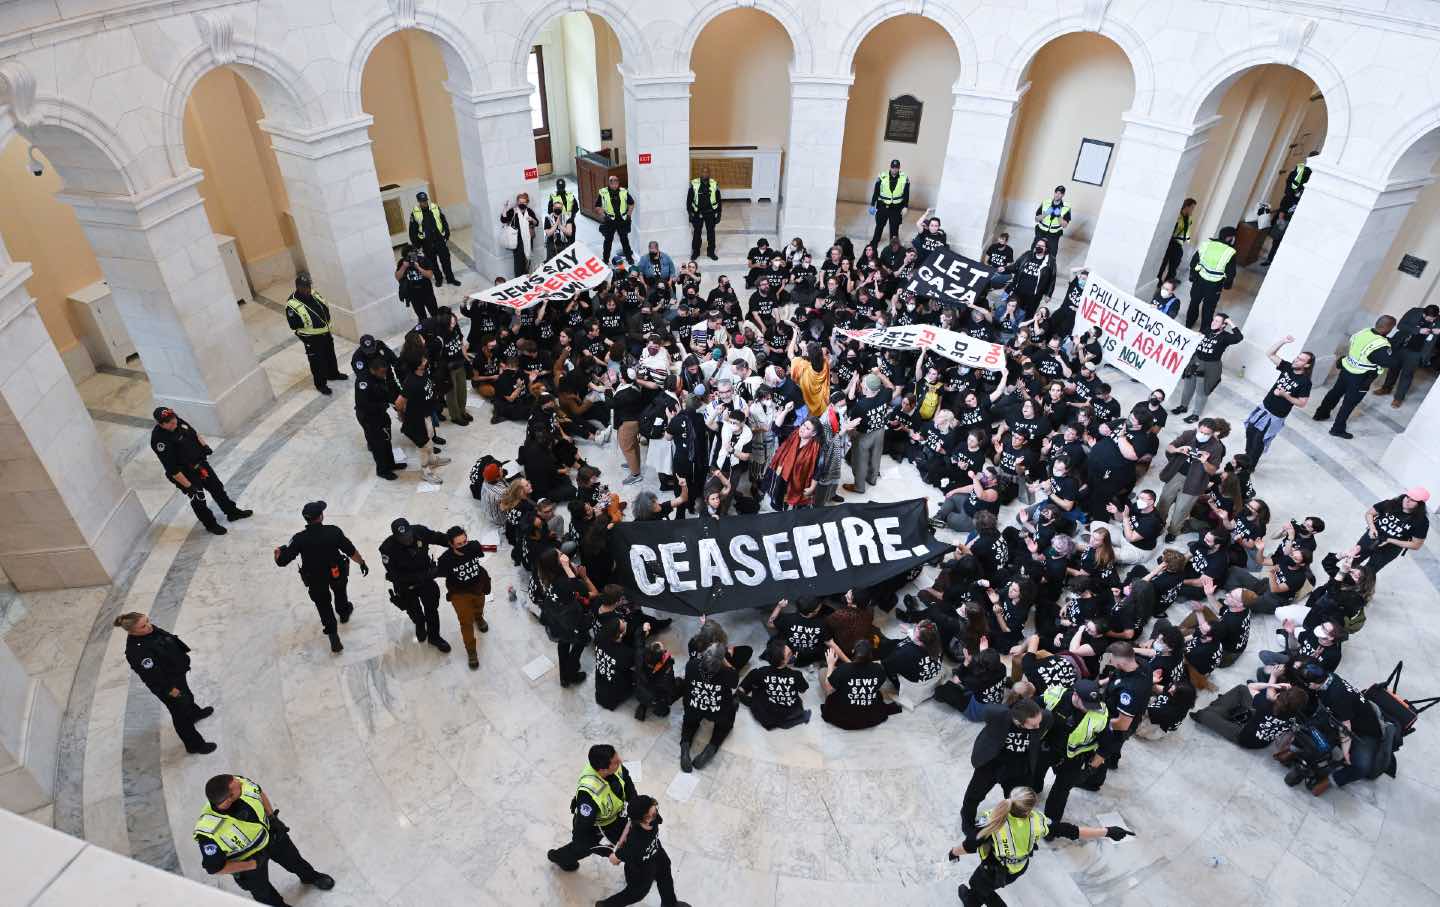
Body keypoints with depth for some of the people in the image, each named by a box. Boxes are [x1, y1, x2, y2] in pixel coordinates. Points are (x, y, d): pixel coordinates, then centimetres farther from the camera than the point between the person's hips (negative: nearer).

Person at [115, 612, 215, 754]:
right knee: (181, 714, 11)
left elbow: (173, 640, 5)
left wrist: (183, 656, 15)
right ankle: (194, 745, 31)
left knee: (187, 696, 36)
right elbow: (152, 676, -29)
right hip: (166, 685, -8)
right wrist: (170, 689, -19)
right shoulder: (136, 650, -38)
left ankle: (195, 713, 67)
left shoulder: (151, 629, -15)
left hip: (178, 673, 8)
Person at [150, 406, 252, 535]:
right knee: (198, 499, 7)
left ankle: (232, 512, 37)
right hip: (185, 473, -7)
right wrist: (188, 486, -24)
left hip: (200, 461, 7)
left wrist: (204, 445, 4)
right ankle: (211, 525, 29)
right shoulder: (159, 440, -31)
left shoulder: (177, 421, -12)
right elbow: (172, 469, -28)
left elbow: (193, 432, 13)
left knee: (217, 487, 18)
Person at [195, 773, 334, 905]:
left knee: (293, 857, 29)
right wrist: (252, 864, -21)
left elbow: (259, 793, -6)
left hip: (270, 833, 4)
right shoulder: (210, 833, -44)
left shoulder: (241, 784, -32)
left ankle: (311, 876, 60)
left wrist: (272, 817, -9)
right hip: (248, 859, -4)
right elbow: (214, 868, -26)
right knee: (263, 891, 21)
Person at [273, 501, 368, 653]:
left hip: (315, 579, 0)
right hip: (336, 572, 0)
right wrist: (362, 563, 1)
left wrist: (278, 551, 4)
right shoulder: (334, 532, -27)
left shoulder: (299, 539, -25)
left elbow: (282, 561, -19)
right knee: (339, 589, 33)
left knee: (323, 605, 21)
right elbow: (351, 551, -18)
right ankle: (343, 612, 61)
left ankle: (334, 638, 21)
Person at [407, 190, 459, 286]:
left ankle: (450, 279, 18)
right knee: (433, 262, 11)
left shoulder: (435, 208, -3)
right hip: (427, 243, -1)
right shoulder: (415, 213, -7)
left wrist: (447, 237, 5)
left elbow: (444, 223, 5)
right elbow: (413, 231, -1)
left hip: (440, 240, 1)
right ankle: (438, 279, 27)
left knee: (446, 260, 5)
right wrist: (416, 245, -1)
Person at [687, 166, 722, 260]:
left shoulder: (714, 184, -5)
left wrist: (718, 214, 1)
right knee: (696, 233, 10)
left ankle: (711, 252, 25)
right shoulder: (694, 184, -9)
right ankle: (695, 252, 25)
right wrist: (690, 213, -4)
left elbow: (719, 200, 3)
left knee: (711, 233, 10)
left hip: (710, 213, 1)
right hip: (697, 213, -1)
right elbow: (689, 199, -2)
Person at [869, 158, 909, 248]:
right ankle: (873, 245, 24)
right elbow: (876, 192, -2)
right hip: (883, 206, 0)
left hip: (896, 208, 0)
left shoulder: (904, 178, -6)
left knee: (894, 228, 6)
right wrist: (872, 205, -1)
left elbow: (906, 194, 1)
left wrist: (905, 207, -4)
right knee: (879, 226, 10)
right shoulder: (882, 177, -8)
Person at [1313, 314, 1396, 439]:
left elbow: (1347, 349, 4)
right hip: (1360, 379, -6)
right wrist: (1392, 348, -5)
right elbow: (1390, 363, -15)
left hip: (1346, 369, 7)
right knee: (1350, 403, 7)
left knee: (1335, 392, 24)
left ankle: (1321, 414, 40)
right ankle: (1337, 429, 17)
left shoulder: (1363, 332, -7)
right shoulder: (1382, 345, -27)